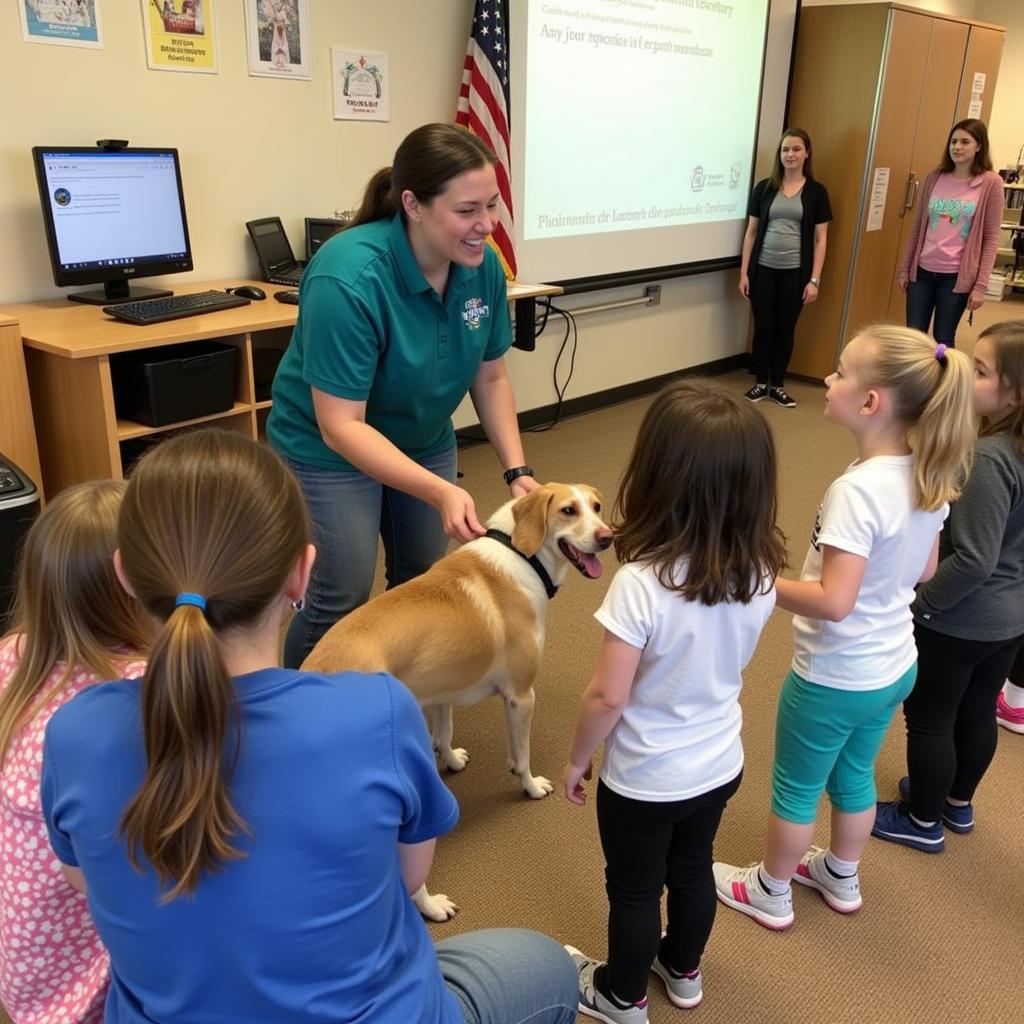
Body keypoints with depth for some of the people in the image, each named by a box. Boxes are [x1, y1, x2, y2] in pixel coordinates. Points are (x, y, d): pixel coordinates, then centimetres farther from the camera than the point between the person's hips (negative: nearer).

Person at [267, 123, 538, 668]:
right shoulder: (348, 279, -32)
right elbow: (341, 425, -32)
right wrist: (439, 492, -41)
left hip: (425, 440, 6)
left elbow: (490, 377, -2)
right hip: (330, 449, -6)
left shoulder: (482, 266, -14)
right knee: (341, 600, -4)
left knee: (421, 583, 14)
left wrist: (517, 471, -12)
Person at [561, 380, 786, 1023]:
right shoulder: (760, 573, -15)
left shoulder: (641, 584, -33)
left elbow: (607, 698, -24)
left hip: (644, 779, -5)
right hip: (720, 765, 5)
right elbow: (732, 665, 1)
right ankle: (683, 971, 53)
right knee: (692, 870, 29)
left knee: (634, 890, 20)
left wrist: (578, 759, -8)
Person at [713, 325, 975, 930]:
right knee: (854, 776, 28)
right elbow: (925, 570, 5)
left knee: (796, 788, 16)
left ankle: (771, 894, 39)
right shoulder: (932, 476, -7)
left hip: (835, 679, -7)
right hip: (896, 668, 7)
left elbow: (834, 603, -32)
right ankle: (842, 879, 50)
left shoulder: (857, 490, -32)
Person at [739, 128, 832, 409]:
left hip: (795, 272, 0)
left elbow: (820, 239, 2)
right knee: (763, 327, 4)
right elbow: (751, 231, 6)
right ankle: (760, 383, 19)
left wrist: (814, 279, -5)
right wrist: (743, 272, 1)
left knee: (785, 329, 7)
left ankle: (777, 385, 20)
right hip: (763, 270, 1)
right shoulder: (764, 188, 5)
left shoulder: (816, 192, 2)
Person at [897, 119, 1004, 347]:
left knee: (943, 340, 5)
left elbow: (991, 238, -5)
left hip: (957, 275, -3)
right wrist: (904, 268, 9)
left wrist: (981, 285, -10)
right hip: (922, 270, 3)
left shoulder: (990, 183, -5)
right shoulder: (934, 177, 5)